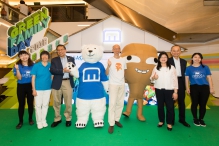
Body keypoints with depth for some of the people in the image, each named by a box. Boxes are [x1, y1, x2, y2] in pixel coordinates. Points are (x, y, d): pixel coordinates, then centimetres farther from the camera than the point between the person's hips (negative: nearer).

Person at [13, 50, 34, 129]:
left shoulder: (33, 65, -2)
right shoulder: (18, 66, -4)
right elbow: (19, 78, -10)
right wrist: (17, 69, -23)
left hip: (30, 86, 1)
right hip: (21, 87, 0)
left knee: (30, 103, 10)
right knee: (21, 104, 6)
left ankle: (30, 119, 27)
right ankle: (20, 121, 18)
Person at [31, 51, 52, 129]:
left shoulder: (50, 66, -1)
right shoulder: (36, 65, -5)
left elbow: (52, 77, 6)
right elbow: (33, 78, -4)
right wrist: (34, 89, -8)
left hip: (48, 88, 2)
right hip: (38, 89, -2)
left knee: (45, 105, 12)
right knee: (38, 105, 5)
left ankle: (44, 120, 27)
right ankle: (39, 122, 21)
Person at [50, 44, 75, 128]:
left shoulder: (71, 59, 10)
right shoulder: (54, 60, 7)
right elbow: (52, 70, -7)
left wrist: (71, 70, -18)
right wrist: (63, 71, -19)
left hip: (68, 82, 0)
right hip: (57, 83, 0)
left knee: (68, 102, 6)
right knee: (56, 102, 10)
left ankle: (68, 119, 23)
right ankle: (57, 119, 27)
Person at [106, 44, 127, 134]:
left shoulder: (123, 60, 8)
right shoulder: (110, 60, -5)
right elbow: (106, 73, -10)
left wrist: (123, 79, 8)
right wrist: (108, 66, -26)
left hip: (122, 84, 5)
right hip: (113, 84, -5)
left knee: (120, 103, 12)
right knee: (112, 103, -6)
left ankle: (117, 119, 27)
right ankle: (111, 124, 1)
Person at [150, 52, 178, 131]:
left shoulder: (172, 67, 0)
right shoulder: (156, 68, 4)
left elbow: (175, 80, -1)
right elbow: (151, 78, 6)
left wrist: (175, 92, -5)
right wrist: (154, 77, -19)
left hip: (169, 90, -1)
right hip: (159, 90, 2)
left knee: (170, 106, 0)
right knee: (160, 106, 9)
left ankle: (169, 123, 15)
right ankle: (161, 121, 25)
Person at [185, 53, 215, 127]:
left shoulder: (205, 67, 5)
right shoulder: (188, 68, 3)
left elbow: (209, 78, 6)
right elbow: (186, 78, 3)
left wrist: (211, 88, 3)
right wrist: (187, 88, -2)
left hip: (204, 87, 1)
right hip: (194, 88, -1)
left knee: (203, 104, 5)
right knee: (194, 104, 4)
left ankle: (201, 119, 23)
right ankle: (195, 119, 22)